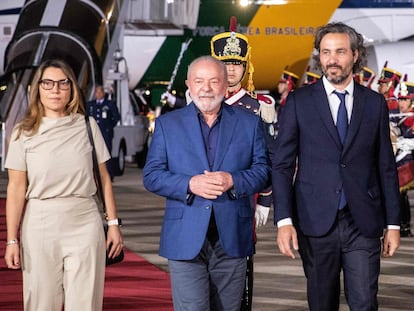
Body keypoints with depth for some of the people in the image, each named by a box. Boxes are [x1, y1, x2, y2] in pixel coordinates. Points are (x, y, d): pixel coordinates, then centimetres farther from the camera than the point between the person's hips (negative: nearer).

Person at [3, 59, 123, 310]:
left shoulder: (87, 126, 5)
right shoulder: (25, 132, 3)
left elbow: (104, 178, 8)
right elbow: (16, 188, 0)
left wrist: (113, 223, 4)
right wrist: (12, 240, -3)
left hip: (84, 223, 0)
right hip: (40, 224, 0)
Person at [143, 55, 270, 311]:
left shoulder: (249, 123, 8)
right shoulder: (168, 124, 6)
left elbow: (263, 171, 4)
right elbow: (151, 175, 2)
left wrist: (233, 181, -15)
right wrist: (189, 184, -15)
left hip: (233, 239, 2)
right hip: (186, 239, -1)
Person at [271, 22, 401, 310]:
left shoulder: (375, 102, 7)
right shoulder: (299, 101, 1)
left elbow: (386, 166, 9)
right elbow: (282, 164, 0)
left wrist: (393, 223, 6)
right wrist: (284, 220, -9)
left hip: (363, 223, 1)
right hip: (316, 222, -1)